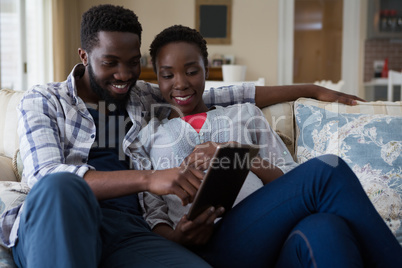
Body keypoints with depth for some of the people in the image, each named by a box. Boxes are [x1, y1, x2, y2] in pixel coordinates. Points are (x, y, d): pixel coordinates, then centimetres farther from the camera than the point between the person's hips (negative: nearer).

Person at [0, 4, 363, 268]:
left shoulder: (147, 99, 21)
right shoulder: (42, 102, 9)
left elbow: (234, 95, 24)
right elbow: (47, 178, -10)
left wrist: (313, 90, 25)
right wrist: (149, 179, -20)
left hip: (128, 233, 2)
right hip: (53, 229, -1)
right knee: (60, 187, -40)